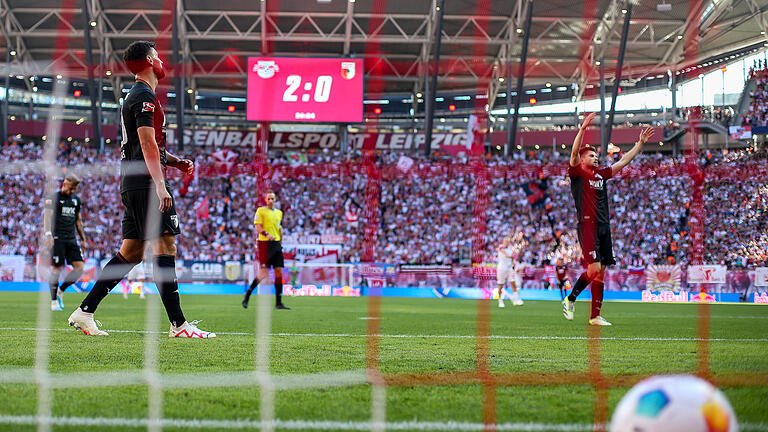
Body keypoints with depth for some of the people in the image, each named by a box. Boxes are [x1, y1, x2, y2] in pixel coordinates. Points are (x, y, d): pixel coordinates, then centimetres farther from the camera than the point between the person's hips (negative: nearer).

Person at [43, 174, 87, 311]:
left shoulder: (76, 199, 17)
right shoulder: (53, 198, -2)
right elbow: (47, 216, -10)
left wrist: (83, 239, 22)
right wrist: (48, 234, -23)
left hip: (71, 239, 6)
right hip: (57, 238, -6)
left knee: (79, 267, -5)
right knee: (57, 269, -6)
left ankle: (60, 291, 13)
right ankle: (54, 302, 2)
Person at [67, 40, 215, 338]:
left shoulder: (135, 96, 23)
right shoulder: (144, 96, -10)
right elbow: (148, 145, -19)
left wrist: (176, 162, 18)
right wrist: (160, 185, -26)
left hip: (132, 185, 11)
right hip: (145, 182, -11)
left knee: (131, 251, 11)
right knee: (165, 245, -12)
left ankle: (84, 312, 13)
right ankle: (178, 324, -15)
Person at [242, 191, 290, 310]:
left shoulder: (279, 213, 17)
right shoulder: (260, 211, -1)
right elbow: (257, 227, -10)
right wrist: (266, 234, -26)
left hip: (276, 244, 6)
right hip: (265, 243, -6)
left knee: (279, 272, 0)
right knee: (264, 273, -11)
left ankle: (278, 302, 2)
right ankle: (248, 293, 8)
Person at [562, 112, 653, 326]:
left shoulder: (601, 174, 19)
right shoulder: (578, 173, 0)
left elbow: (623, 161, 26)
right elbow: (574, 152, -17)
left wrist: (640, 143, 23)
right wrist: (582, 129, -28)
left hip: (604, 227, 7)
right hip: (587, 226, -7)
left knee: (601, 272, 5)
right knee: (594, 269, -17)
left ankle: (595, 316, 8)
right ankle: (570, 299, 4)